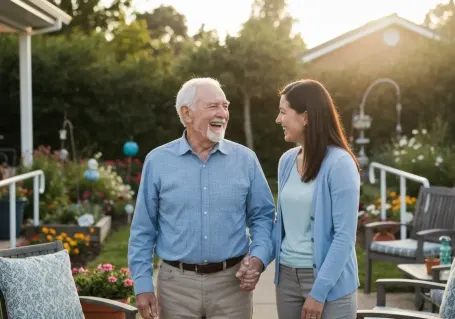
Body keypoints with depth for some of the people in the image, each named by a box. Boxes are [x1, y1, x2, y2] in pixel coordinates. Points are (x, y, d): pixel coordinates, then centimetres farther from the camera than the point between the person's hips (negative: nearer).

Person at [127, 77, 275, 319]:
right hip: (176, 284, 0)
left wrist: (258, 257, -11)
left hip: (232, 283, 1)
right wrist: (142, 285, -2)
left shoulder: (245, 159, 2)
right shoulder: (158, 161, 0)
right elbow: (143, 229, 2)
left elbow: (263, 216, 7)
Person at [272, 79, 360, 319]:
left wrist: (319, 291, -17)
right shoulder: (287, 161, 4)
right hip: (287, 276, 6)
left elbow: (345, 236, -16)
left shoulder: (339, 164, -14)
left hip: (329, 280, -6)